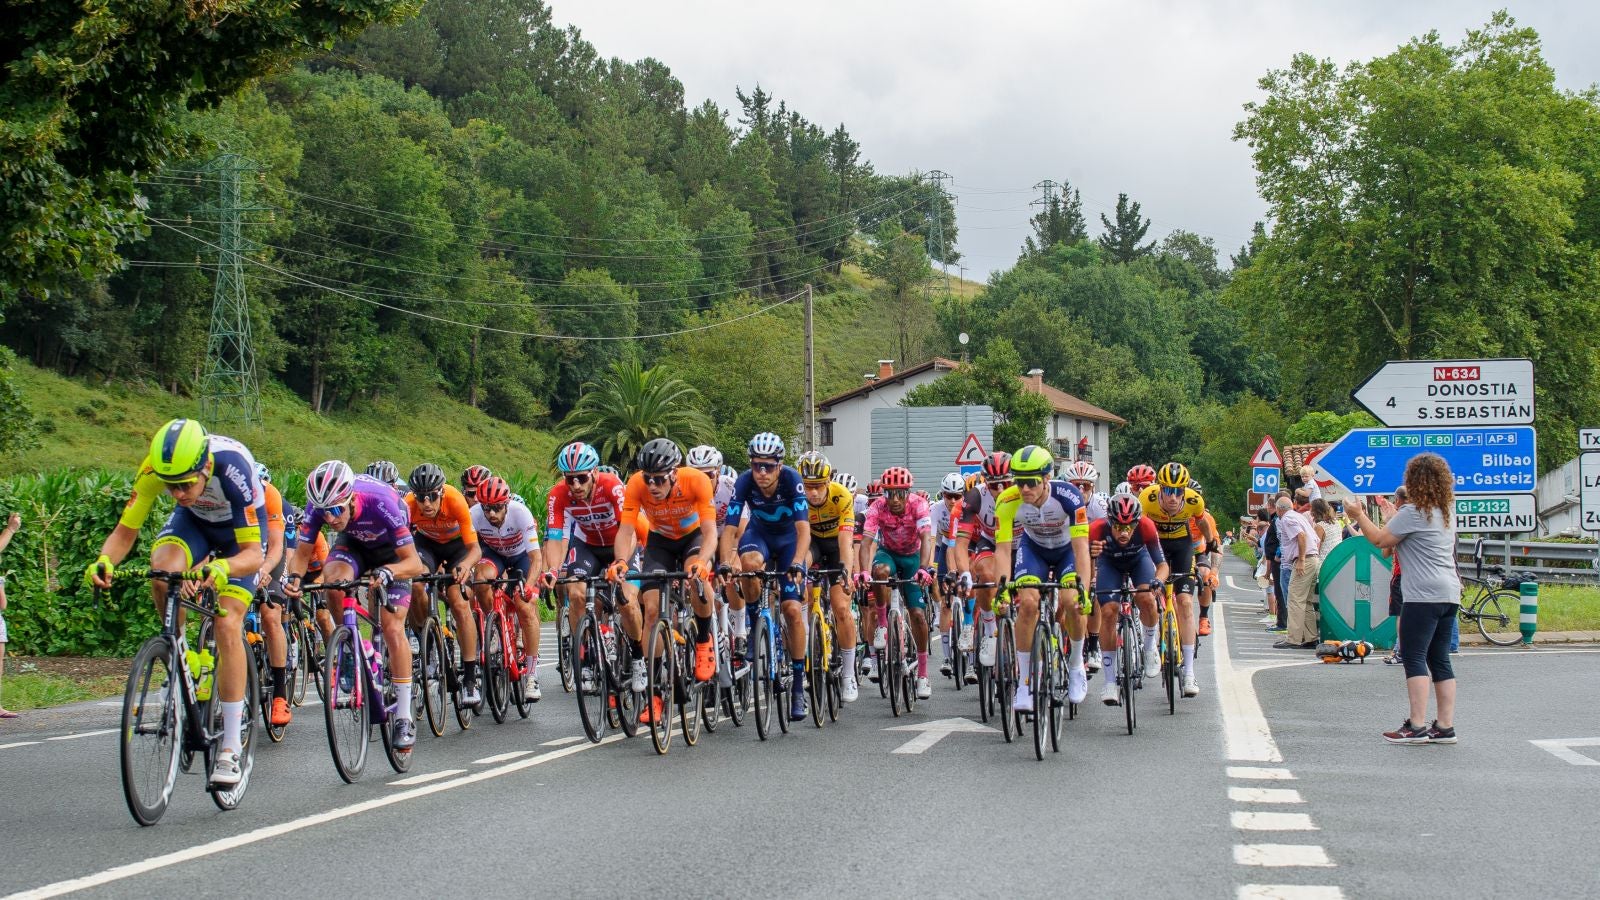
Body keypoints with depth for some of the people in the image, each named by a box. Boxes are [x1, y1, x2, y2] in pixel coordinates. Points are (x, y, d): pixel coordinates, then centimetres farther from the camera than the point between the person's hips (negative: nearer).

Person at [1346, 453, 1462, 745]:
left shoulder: (1413, 512, -9)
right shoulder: (1445, 513, 18)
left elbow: (1380, 539, -7)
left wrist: (1358, 514, 5)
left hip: (1424, 595, -9)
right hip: (1449, 594, 9)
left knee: (1414, 656, -8)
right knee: (1439, 659, 9)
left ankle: (1416, 726, -13)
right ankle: (1445, 726, 7)